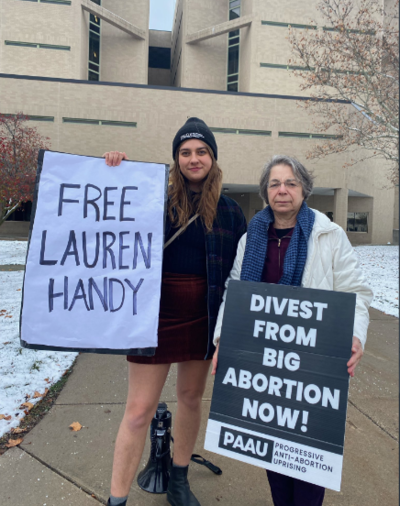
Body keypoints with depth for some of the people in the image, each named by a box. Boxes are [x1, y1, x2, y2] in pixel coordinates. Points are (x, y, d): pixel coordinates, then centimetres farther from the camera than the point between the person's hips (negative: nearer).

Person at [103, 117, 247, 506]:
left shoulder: (227, 211, 3)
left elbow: (242, 270, 6)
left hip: (204, 317, 3)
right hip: (157, 313, -2)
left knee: (191, 397, 18)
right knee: (139, 409, 2)